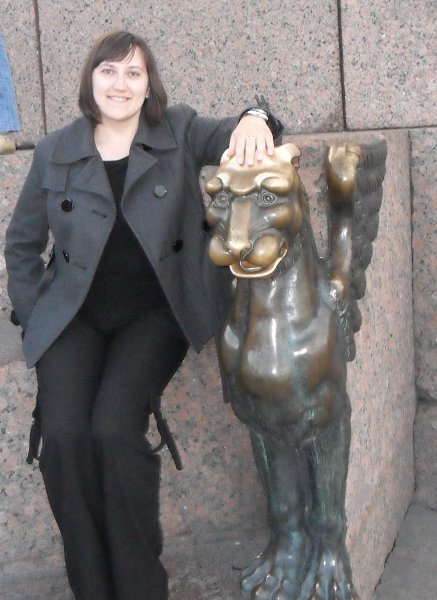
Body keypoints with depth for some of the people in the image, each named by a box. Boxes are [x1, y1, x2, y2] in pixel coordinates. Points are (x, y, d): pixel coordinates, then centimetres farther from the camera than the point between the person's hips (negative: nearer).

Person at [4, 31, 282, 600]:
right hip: (73, 315, 2)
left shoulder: (178, 131, 5)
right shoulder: (55, 152, 7)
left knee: (114, 429, -25)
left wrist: (254, 119, -31)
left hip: (153, 313, -1)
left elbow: (232, 138, -8)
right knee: (64, 436, -22)